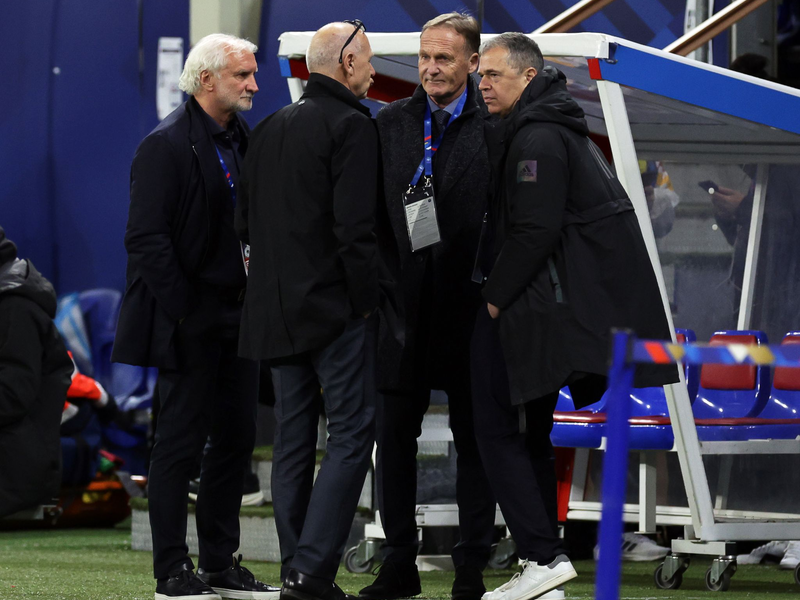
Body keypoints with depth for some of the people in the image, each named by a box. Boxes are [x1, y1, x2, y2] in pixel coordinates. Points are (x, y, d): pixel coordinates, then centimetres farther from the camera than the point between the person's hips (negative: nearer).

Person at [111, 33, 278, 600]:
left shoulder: (246, 139, 12)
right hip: (191, 320, -8)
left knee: (236, 439, 10)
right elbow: (147, 238, -16)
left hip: (238, 315, 8)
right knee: (181, 442, -2)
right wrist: (182, 313, -19)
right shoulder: (167, 145, -12)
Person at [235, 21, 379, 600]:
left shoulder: (270, 129, 14)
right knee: (351, 433, -5)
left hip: (277, 310, 8)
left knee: (293, 439, 11)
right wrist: (366, 300, -9)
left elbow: (246, 221, 17)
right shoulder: (352, 127, -11)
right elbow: (355, 227, -17)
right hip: (335, 309, -8)